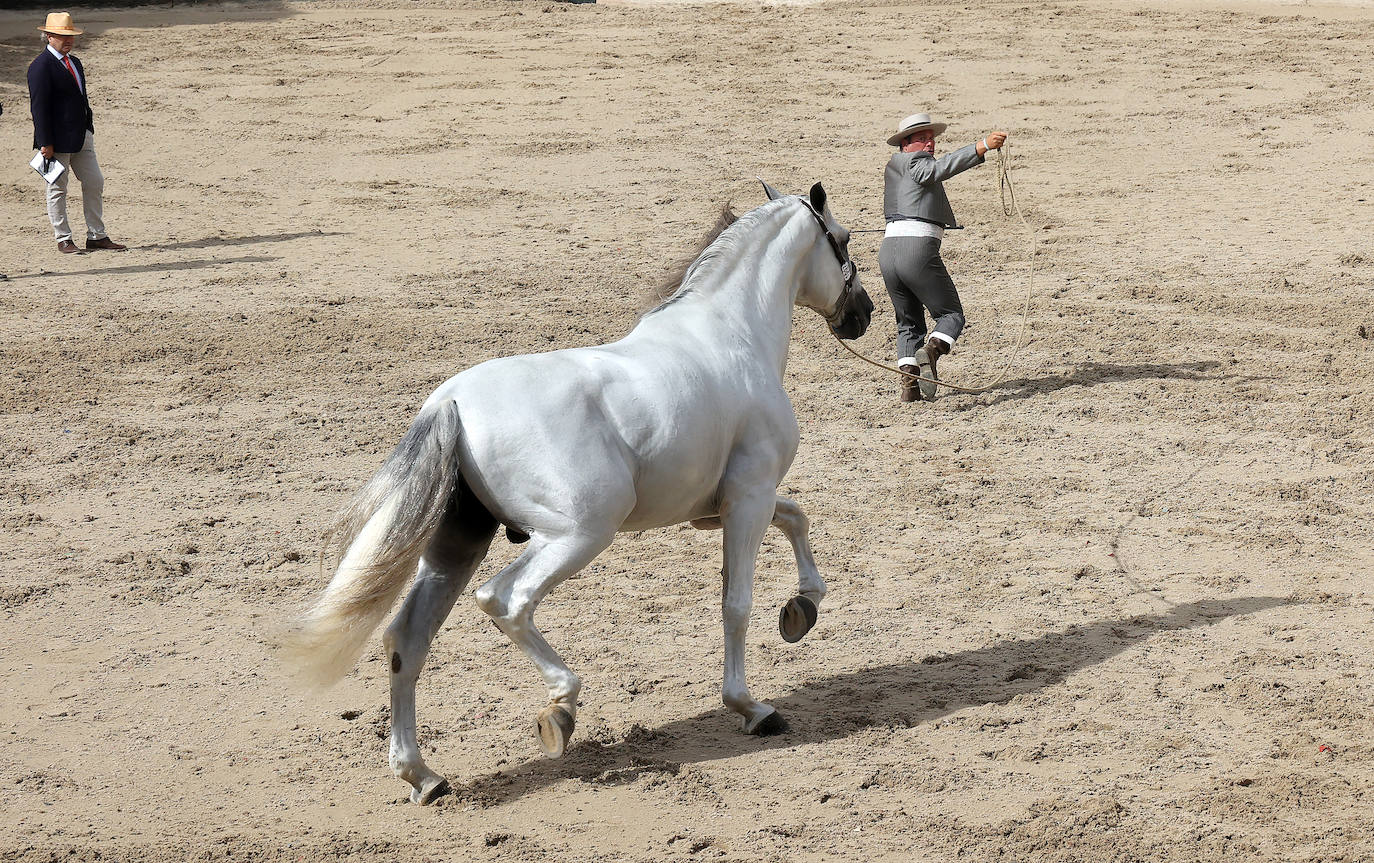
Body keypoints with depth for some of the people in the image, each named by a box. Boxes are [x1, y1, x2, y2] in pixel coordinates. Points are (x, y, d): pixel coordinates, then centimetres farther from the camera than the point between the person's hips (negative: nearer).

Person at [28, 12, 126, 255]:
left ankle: (96, 236, 15)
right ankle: (63, 240, 10)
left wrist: (89, 130, 16)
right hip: (58, 140, -8)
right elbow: (39, 107, -16)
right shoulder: (41, 66, -13)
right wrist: (45, 143, -19)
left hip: (81, 135, 8)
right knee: (57, 189, 3)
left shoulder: (74, 63, 14)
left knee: (94, 183, 8)